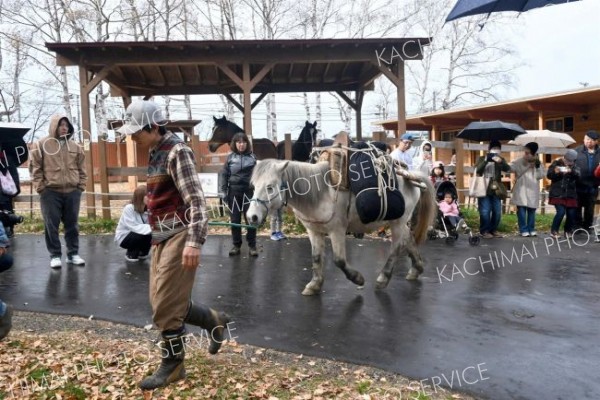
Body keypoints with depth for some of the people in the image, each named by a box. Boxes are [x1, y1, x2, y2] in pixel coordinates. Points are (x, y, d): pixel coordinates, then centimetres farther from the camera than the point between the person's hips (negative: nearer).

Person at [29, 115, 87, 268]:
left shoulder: (75, 146, 9)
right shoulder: (41, 144, 0)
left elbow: (81, 168, 13)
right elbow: (35, 168, -1)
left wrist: (81, 186, 6)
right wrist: (40, 187, -7)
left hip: (72, 191, 3)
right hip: (50, 192, -3)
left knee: (72, 224, 9)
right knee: (51, 225, 2)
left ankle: (73, 254, 19)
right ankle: (55, 255, 12)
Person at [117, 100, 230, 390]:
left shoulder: (177, 152, -14)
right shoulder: (156, 153, 14)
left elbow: (196, 200, -22)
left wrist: (194, 241, -29)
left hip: (178, 238, -9)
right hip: (162, 238, 10)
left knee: (165, 307, -2)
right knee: (161, 302, 14)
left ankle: (172, 365, 17)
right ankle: (215, 321, 31)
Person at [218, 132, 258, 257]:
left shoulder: (252, 157, 1)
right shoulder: (230, 157, 3)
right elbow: (223, 175, 4)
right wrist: (222, 191, -4)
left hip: (249, 191, -1)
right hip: (234, 191, 1)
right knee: (235, 219, 9)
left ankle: (252, 245, 15)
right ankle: (236, 245, 20)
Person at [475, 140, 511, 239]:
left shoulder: (500, 160, 11)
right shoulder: (482, 159, 4)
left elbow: (507, 169, -7)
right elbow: (477, 170, -11)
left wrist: (501, 162, -26)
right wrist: (486, 160, -23)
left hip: (496, 190, 4)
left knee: (497, 211, 6)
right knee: (485, 211, -6)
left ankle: (493, 230, 19)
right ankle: (484, 231, 4)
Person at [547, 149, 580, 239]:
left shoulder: (575, 167, 9)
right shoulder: (556, 163, 1)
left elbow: (578, 175, -10)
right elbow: (549, 175, -4)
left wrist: (571, 171, -30)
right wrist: (555, 172, -25)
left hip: (570, 194, 4)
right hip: (558, 194, -4)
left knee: (571, 214, 3)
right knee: (561, 212, -16)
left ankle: (568, 231, 24)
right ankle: (554, 231, 0)